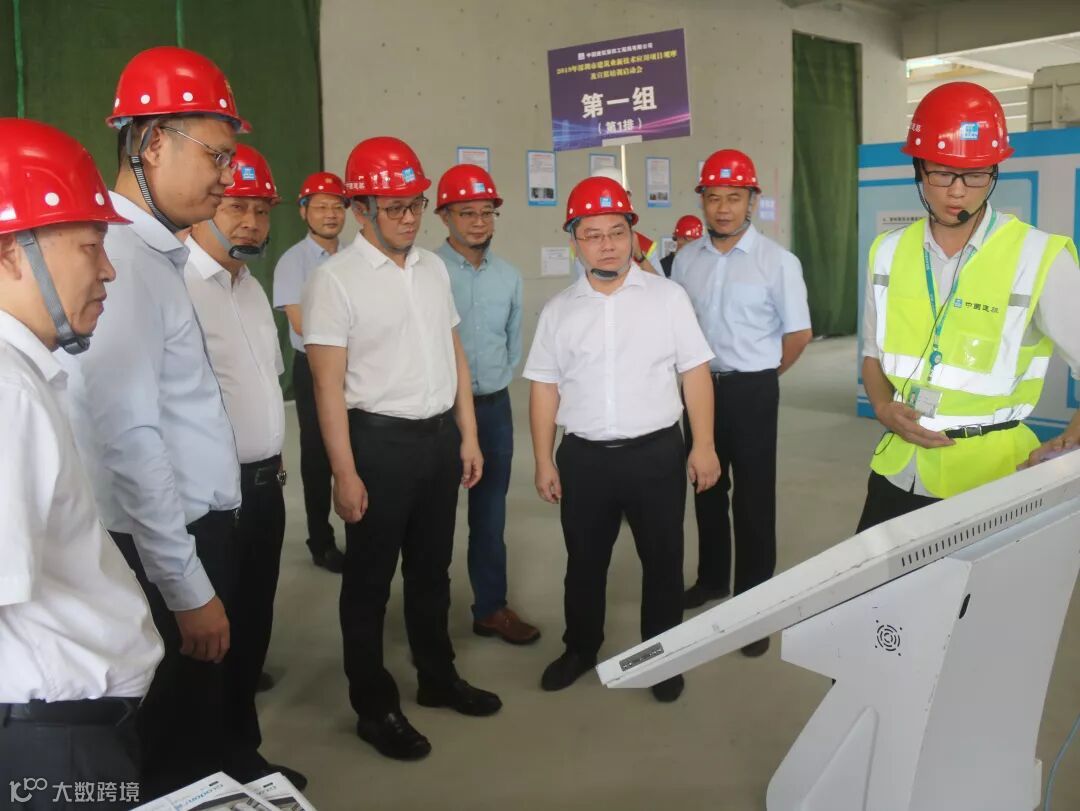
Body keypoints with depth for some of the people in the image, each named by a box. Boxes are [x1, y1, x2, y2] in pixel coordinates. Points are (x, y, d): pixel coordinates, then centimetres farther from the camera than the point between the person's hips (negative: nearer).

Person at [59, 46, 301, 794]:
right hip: (164, 552, -9)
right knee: (171, 746, 8)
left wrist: (202, 564, 14)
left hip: (199, 531, 9)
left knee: (203, 715, 23)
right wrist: (187, 587, -20)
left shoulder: (157, 253, 10)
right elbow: (130, 441, -24)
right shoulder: (120, 259, -19)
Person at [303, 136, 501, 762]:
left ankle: (438, 678, 38)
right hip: (380, 440, -6)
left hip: (440, 434, 6)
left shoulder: (433, 267, 7)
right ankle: (375, 707, 25)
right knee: (371, 581, 8)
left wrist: (469, 435, 10)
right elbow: (329, 384, -14)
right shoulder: (335, 279, -12)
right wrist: (345, 473, -16)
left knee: (432, 568, 20)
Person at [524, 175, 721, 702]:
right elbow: (544, 389, 5)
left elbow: (695, 373, -2)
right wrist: (544, 462, 3)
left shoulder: (667, 296, -1)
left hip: (656, 452, -1)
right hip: (584, 457, 2)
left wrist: (703, 446, -7)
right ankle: (580, 648, 37)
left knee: (662, 560, 11)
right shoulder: (558, 311, 4)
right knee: (584, 561, 16)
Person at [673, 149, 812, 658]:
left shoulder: (777, 262, -10)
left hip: (751, 392, -4)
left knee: (752, 499, 3)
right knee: (707, 487, 18)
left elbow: (799, 334, -4)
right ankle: (712, 578, 37)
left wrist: (757, 378, 3)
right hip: (699, 386, 5)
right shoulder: (685, 259, 2)